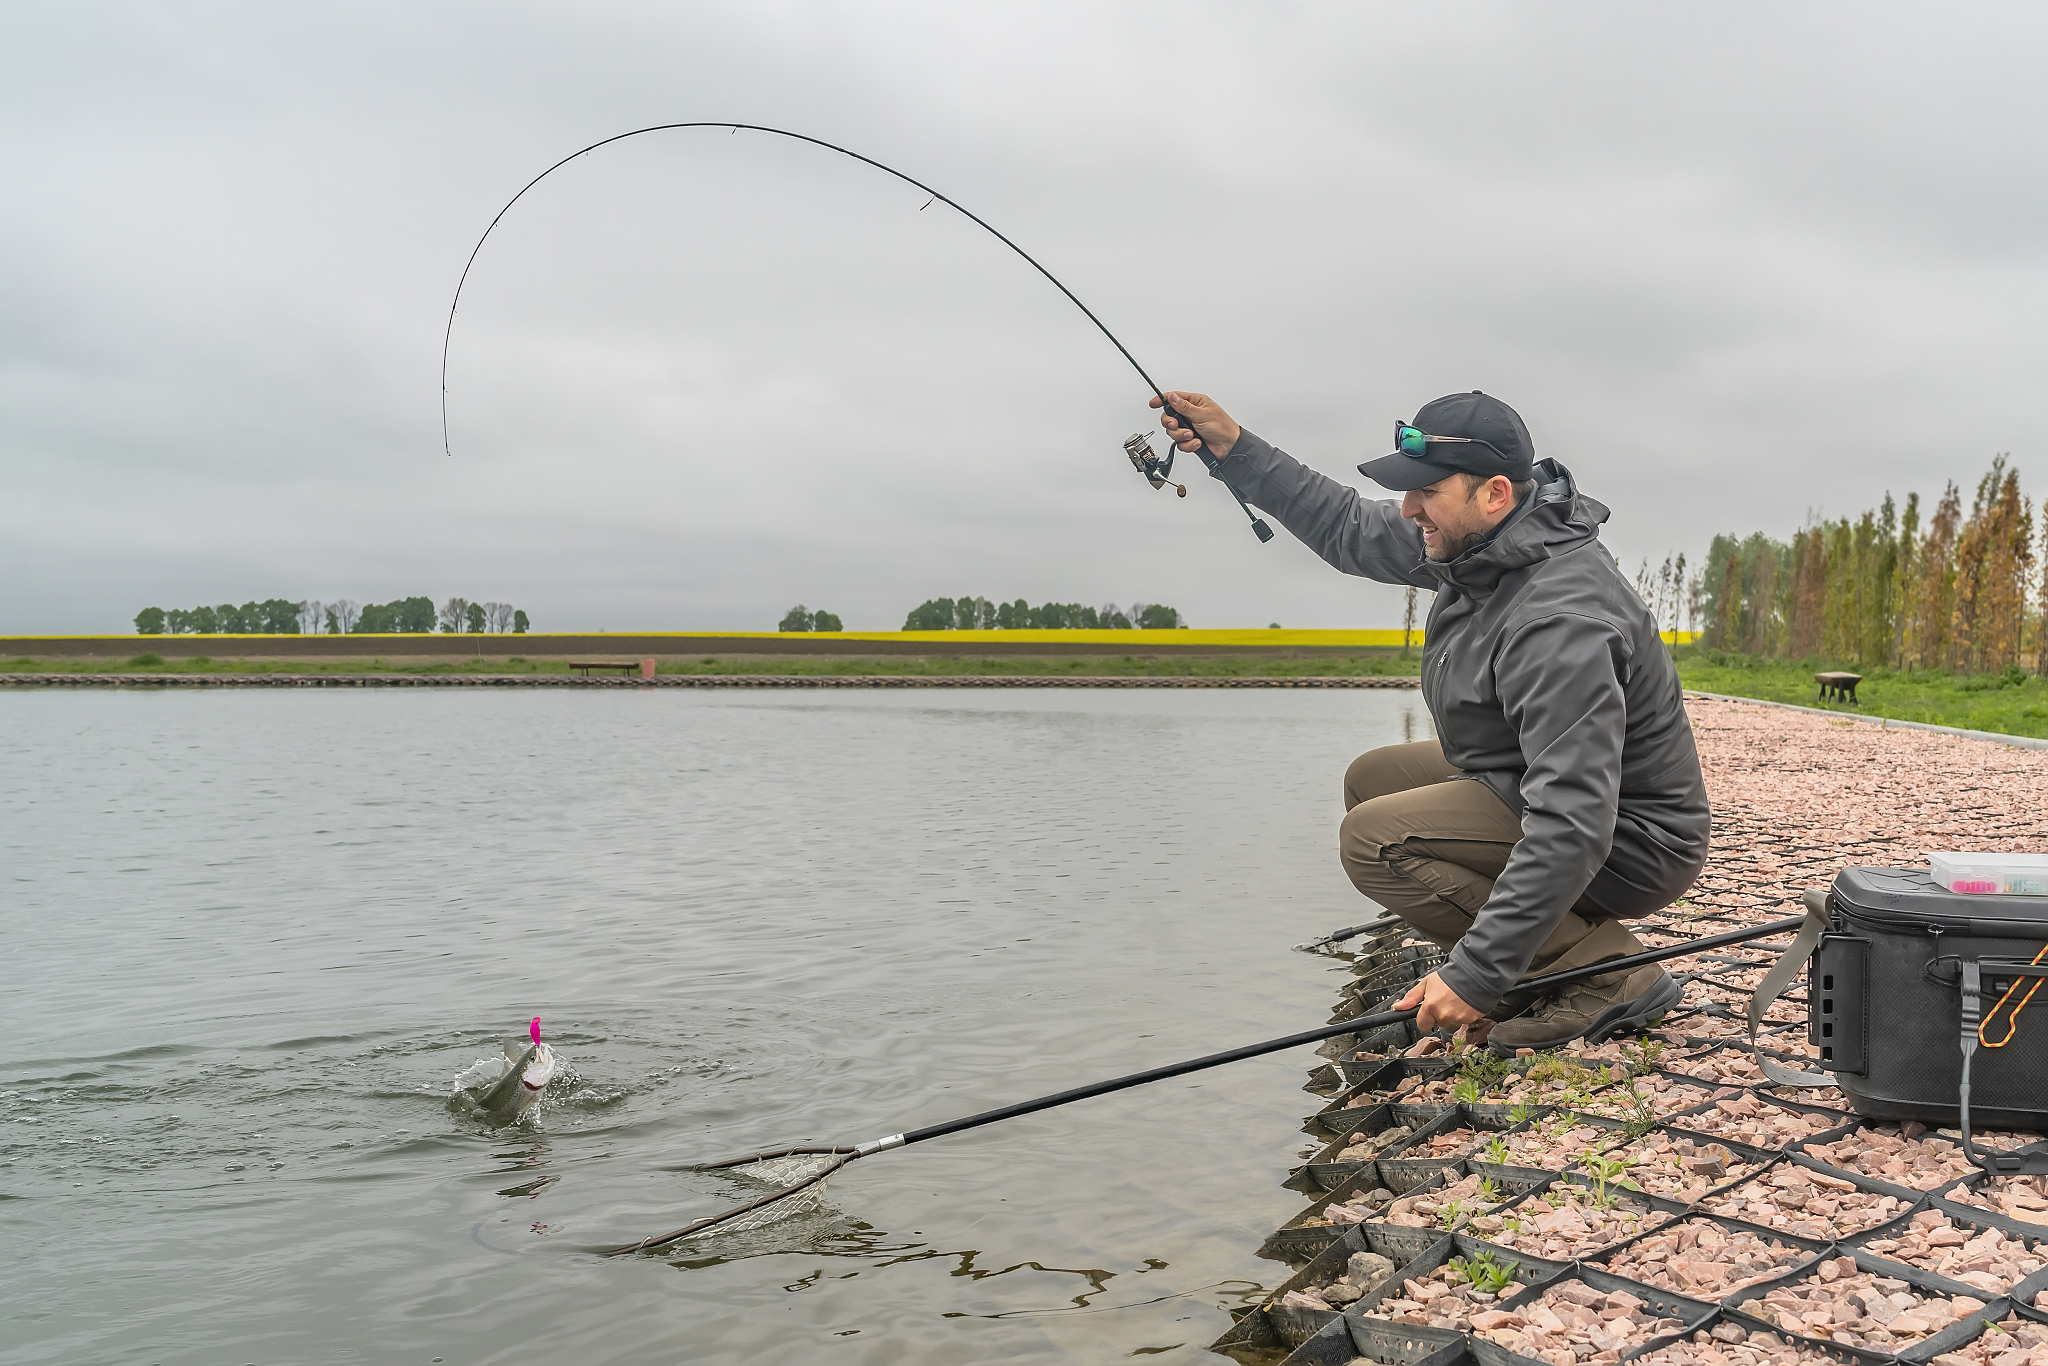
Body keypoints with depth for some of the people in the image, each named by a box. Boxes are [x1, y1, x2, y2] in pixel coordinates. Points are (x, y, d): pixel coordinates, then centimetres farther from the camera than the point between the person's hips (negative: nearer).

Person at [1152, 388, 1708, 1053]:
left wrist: (1477, 976, -36)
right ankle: (1534, 965, 9)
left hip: (1630, 844, -10)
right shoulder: (1476, 541, -4)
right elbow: (1347, 527, 11)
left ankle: (1610, 975, -12)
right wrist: (1233, 449, 2)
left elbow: (1574, 829, -37)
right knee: (1372, 778, 15)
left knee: (1375, 839, -21)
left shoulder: (1559, 622, -33)